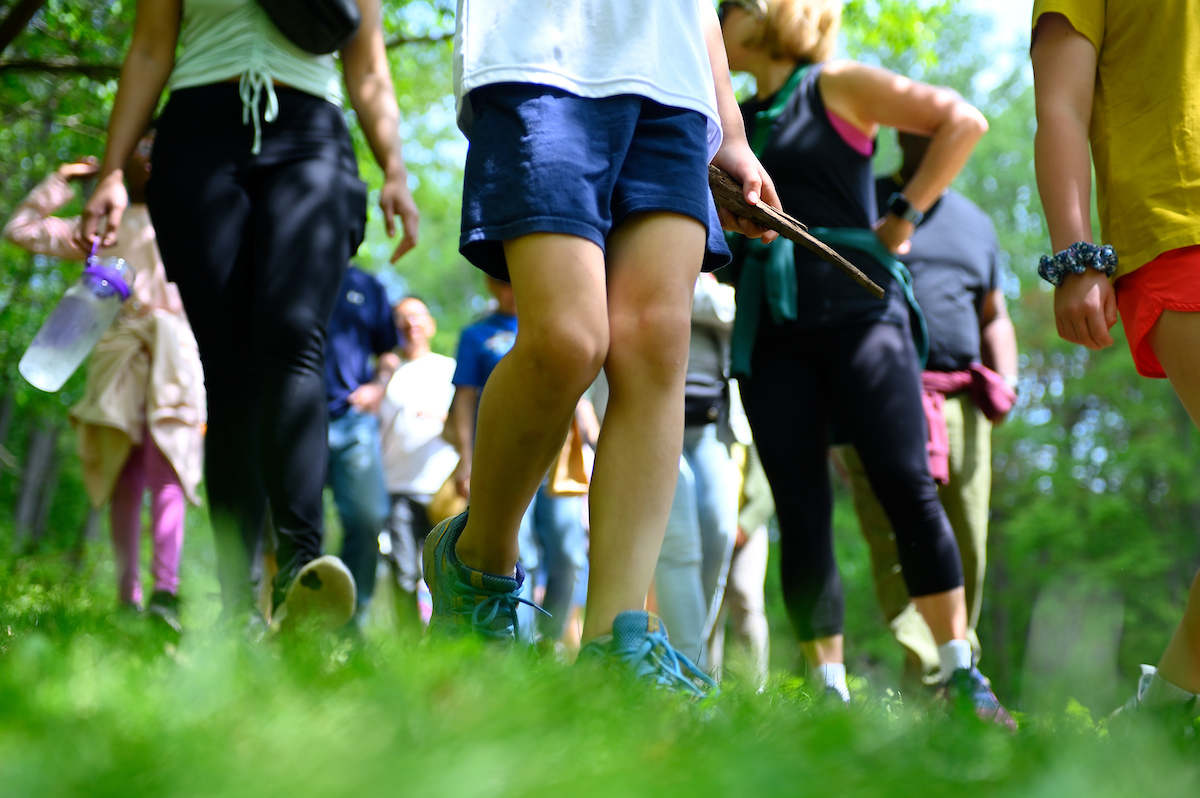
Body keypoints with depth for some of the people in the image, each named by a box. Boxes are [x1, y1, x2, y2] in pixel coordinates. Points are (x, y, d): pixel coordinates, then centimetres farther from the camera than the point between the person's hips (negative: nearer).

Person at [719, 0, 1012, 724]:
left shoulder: (838, 87, 6)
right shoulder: (736, 122, 20)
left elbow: (964, 121, 0)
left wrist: (905, 216, -4)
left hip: (855, 307, -5)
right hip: (770, 329, 5)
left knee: (907, 488, -13)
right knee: (801, 511, -2)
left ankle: (963, 676, -9)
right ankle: (829, 687, 0)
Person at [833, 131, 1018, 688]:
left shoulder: (976, 223, 24)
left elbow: (994, 317, 29)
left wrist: (1006, 380, 10)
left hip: (961, 408, 5)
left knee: (967, 549, -1)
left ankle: (959, 670, 11)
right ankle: (927, 674, -25)